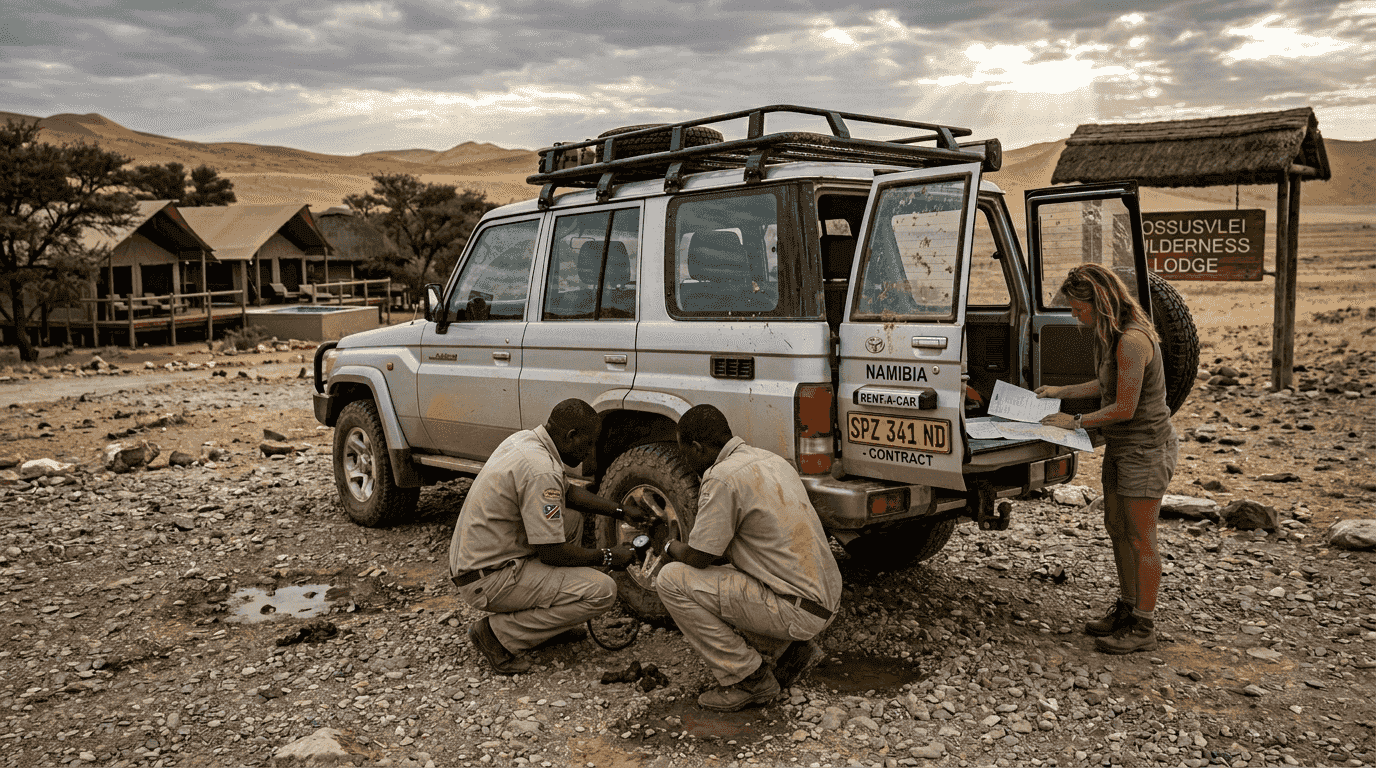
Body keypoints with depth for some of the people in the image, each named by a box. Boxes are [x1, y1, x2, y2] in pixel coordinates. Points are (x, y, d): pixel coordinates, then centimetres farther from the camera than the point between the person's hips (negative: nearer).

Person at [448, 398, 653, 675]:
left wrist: (620, 511, 19)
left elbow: (567, 492, 23)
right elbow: (551, 553, -20)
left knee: (571, 517, 19)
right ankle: (498, 634, -7)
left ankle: (546, 616, 16)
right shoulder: (541, 470, -24)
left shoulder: (525, 439, 6)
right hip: (487, 581, -10)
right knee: (602, 591, -15)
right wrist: (607, 557, -5)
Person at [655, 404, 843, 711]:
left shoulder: (722, 477, -16)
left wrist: (671, 547, 10)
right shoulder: (770, 460, 12)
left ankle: (748, 680, -2)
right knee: (722, 579, 27)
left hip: (797, 611, -9)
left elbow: (697, 558, -12)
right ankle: (789, 650, 16)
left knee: (672, 580, -7)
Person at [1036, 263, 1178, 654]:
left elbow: (1124, 408, -23)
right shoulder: (1112, 334, 6)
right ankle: (1127, 609, 31)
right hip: (1121, 445, 10)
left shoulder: (1133, 340, -25)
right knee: (1117, 529, 17)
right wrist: (1062, 391, 19)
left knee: (1140, 538, -1)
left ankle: (1143, 628, 10)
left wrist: (1075, 421, -13)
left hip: (1146, 446, -10)